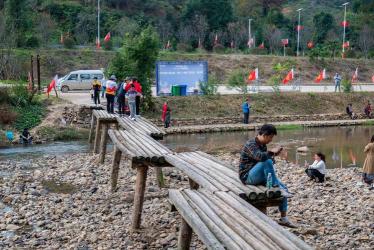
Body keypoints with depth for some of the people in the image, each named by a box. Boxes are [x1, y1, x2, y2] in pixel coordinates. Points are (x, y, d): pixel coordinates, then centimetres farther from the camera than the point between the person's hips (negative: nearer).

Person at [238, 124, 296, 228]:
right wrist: (272, 152, -22)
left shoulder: (263, 145, 10)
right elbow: (259, 156, -38)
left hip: (259, 176, 9)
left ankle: (283, 219, 1)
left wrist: (273, 154, -5)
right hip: (247, 176, -9)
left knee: (284, 188, -3)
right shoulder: (251, 144, -18)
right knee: (267, 161, -32)